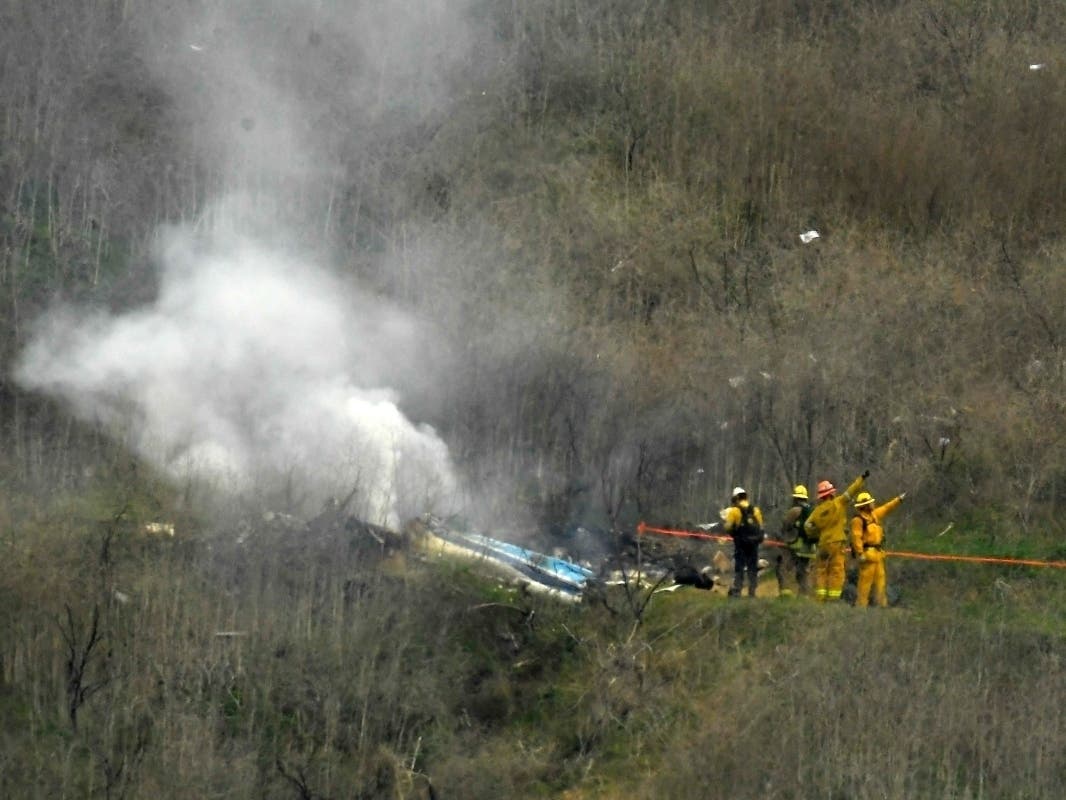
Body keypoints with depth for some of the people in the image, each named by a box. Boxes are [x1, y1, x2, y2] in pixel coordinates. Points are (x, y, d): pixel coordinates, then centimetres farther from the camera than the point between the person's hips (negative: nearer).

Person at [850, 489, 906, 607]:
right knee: (866, 580, -9)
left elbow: (886, 509, 28)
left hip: (877, 553, 9)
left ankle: (881, 602, 16)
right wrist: (860, 553, -24)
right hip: (867, 553, -9)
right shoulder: (858, 519, -13)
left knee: (880, 579, 11)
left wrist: (898, 499, 28)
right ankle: (861, 604, -7)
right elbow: (856, 537, -19)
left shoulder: (873, 514, 15)